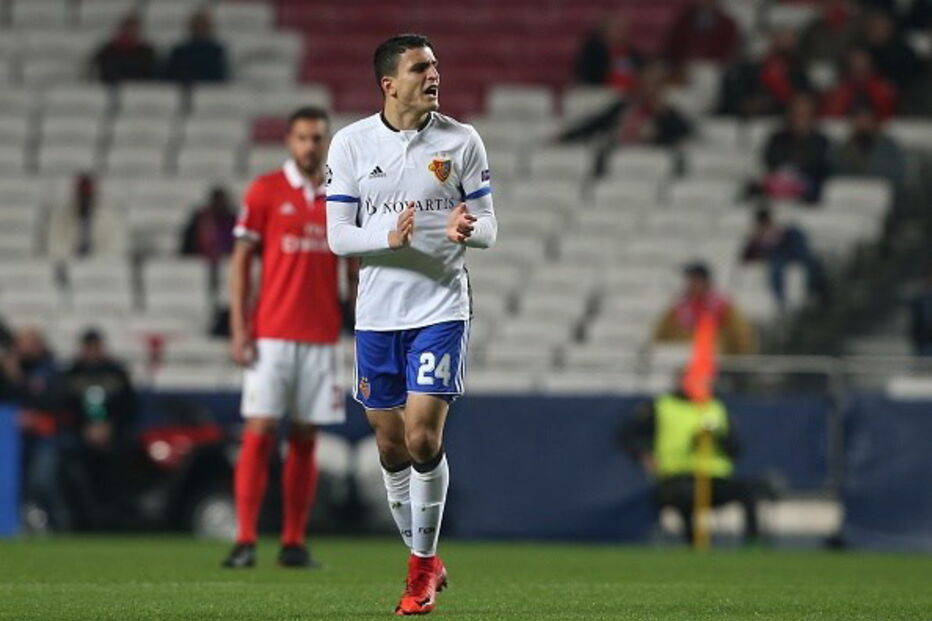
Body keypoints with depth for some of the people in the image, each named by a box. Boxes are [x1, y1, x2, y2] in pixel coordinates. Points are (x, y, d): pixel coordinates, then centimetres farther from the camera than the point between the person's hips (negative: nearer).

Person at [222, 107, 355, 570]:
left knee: (305, 440, 5)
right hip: (271, 336, -3)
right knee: (259, 434, -7)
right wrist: (238, 328, -7)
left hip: (322, 337, 3)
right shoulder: (264, 191, 0)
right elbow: (241, 261, 0)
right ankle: (245, 540, -7)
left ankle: (294, 543, 9)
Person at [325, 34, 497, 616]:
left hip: (441, 308, -2)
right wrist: (389, 238, -21)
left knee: (424, 436, -13)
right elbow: (337, 235, -2)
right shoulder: (350, 143, 0)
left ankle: (423, 563, 3)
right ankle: (425, 562, 25)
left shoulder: (462, 140, -1)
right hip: (376, 312, 2)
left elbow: (489, 225, 2)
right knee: (391, 446, 8)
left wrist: (467, 230, -22)